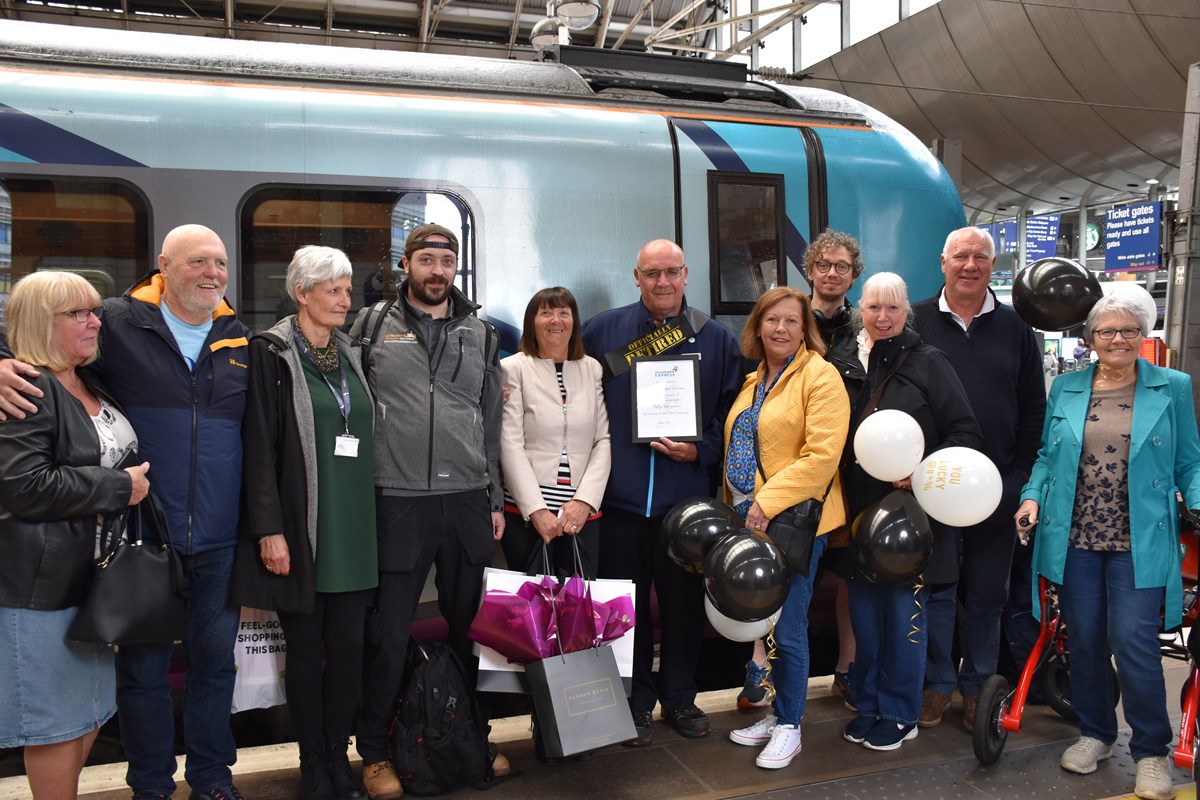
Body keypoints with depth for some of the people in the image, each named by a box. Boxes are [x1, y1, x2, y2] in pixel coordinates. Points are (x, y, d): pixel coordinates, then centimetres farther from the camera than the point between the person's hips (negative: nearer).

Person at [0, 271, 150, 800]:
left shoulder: (91, 385, 12)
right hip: (46, 581, -9)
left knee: (90, 711, 18)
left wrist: (136, 480, 10)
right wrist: (120, 487, -18)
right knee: (56, 719, 2)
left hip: (95, 572, 9)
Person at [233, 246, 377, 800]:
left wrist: (371, 516, 12)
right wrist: (269, 529, -15)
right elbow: (260, 446, -10)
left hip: (353, 525, 5)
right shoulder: (272, 353, -5)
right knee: (306, 645, 6)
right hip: (301, 525, -4)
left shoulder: (351, 354, 12)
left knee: (348, 643, 6)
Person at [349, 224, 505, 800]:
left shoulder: (480, 335, 12)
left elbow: (491, 423, 14)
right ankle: (374, 752, 21)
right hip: (396, 503, -3)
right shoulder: (372, 326, 3)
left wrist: (493, 499, 12)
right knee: (388, 633, 4)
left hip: (467, 502, 3)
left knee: (469, 624, 13)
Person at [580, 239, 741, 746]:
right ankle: (636, 702, 24)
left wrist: (700, 450, -7)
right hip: (620, 496, 0)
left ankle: (679, 698, 30)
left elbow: (732, 414, 7)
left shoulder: (716, 340, 5)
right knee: (627, 607, 8)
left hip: (687, 498, 1)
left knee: (684, 602, 11)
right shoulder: (602, 332, 3)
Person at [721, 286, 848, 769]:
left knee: (787, 628, -1)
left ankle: (789, 727, 16)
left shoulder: (820, 376, -9)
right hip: (749, 518, 7)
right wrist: (736, 506, 12)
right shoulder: (754, 381, 15)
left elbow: (822, 456, -19)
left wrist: (768, 502, -21)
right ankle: (776, 715, 28)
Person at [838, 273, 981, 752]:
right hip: (859, 510, 4)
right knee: (864, 611, 12)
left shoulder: (929, 364, -4)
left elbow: (964, 434, -5)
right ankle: (869, 707, 27)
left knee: (904, 613, 3)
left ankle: (899, 716, 18)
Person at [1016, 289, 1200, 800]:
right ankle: (1095, 733, 29)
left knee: (1133, 640, -7)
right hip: (1075, 538, 3)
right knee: (1083, 640, 9)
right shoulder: (1066, 389, 8)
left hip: (1139, 542, -2)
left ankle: (1151, 750, 14)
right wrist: (1032, 495, -2)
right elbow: (1047, 455, 14)